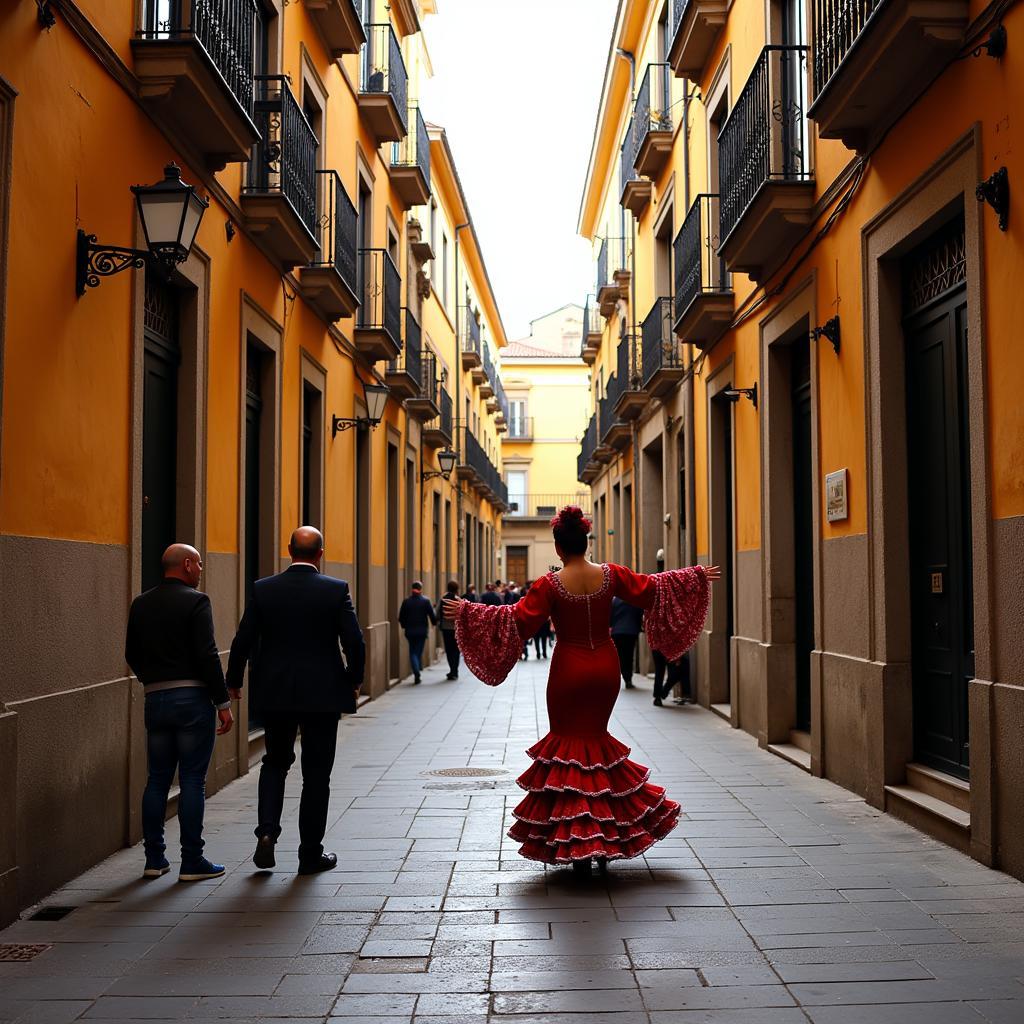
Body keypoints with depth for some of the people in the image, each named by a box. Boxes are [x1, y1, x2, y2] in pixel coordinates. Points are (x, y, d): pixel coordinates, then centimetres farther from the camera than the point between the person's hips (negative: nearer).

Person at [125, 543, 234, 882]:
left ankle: (154, 858, 17)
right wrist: (223, 703, -11)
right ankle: (192, 861, 4)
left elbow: (132, 655, 14)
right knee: (192, 780, 0)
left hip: (155, 700, 6)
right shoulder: (196, 601, -10)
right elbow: (207, 656, -15)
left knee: (157, 779, 13)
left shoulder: (141, 604, 9)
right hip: (193, 698, -6)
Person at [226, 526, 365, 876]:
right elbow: (354, 642, -10)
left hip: (274, 693, 2)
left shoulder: (262, 589, -2)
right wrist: (353, 681, 6)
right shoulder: (336, 590, -7)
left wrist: (234, 682, 13)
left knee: (275, 762, 20)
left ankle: (267, 833, 3)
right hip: (323, 695, -2)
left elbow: (242, 641, -2)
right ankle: (311, 854, 13)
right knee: (316, 773, 8)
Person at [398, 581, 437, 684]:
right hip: (422, 630, -1)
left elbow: (401, 617, 1)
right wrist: (435, 623, 14)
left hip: (410, 631, 1)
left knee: (412, 652, 5)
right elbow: (432, 615, -5)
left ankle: (416, 672, -14)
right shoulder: (426, 601, -6)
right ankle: (418, 672, 11)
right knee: (419, 651, 11)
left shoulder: (406, 601, -2)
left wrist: (404, 626, 16)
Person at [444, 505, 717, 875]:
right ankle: (609, 836, 20)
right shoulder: (611, 575, -4)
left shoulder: (550, 585, -13)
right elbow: (653, 589, 5)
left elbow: (517, 620, -18)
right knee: (596, 739, 18)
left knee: (568, 745, 8)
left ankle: (575, 845, 6)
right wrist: (697, 576, 19)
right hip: (605, 667, 4)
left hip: (570, 669, -3)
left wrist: (467, 610, -11)